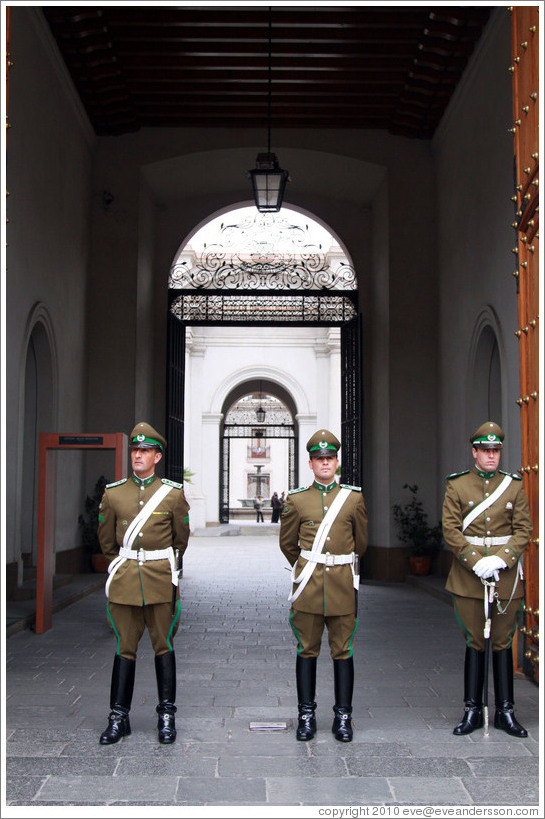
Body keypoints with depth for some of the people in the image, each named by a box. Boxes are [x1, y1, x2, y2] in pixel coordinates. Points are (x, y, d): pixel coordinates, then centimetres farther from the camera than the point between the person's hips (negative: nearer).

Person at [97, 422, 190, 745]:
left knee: (164, 646, 5)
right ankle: (119, 718, 13)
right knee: (125, 648, 5)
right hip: (124, 581, 1)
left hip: (161, 581, -1)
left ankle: (167, 716, 15)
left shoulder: (173, 494, 0)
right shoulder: (113, 493, 4)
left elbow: (182, 538, 12)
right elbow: (106, 539, 15)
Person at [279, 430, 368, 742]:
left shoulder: (354, 498, 5)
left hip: (343, 584, 0)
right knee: (307, 651, 5)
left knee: (343, 651, 5)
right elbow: (287, 543, 14)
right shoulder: (296, 500, 3)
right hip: (308, 585, 0)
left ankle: (343, 716, 14)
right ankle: (307, 715, 14)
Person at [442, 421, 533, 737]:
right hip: (468, 577, -1)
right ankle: (473, 711, 14)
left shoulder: (515, 485, 5)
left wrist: (501, 559, -15)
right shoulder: (457, 485, 1)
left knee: (503, 643, 7)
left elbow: (524, 530, 0)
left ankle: (505, 712, 16)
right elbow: (450, 528, -4)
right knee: (474, 643, 5)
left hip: (506, 574, 1)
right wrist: (476, 561, -15)